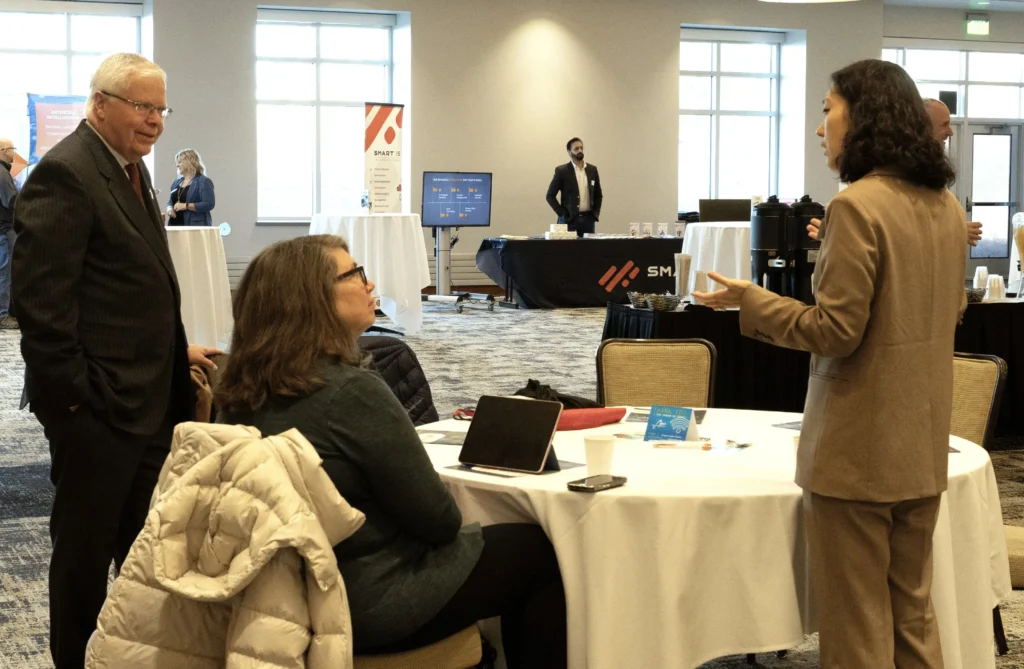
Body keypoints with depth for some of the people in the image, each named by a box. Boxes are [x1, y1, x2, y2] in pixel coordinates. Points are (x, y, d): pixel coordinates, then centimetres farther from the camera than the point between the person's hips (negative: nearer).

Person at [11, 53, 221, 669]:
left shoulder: (130, 167, 15)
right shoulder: (66, 174, -16)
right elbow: (42, 298, -20)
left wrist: (172, 350, 15)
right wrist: (73, 394, -20)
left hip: (147, 396, 9)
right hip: (99, 402, -9)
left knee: (145, 544, 17)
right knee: (86, 545, 5)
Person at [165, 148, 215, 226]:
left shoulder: (204, 182, -5)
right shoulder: (177, 182, 18)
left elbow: (209, 204, -15)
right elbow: (170, 200, 26)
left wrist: (186, 206, -18)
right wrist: (169, 208, 1)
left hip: (195, 226, -6)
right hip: (175, 224, 6)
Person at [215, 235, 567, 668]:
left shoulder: (243, 392, -1)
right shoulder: (352, 391, -26)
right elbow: (437, 519, -16)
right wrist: (450, 527, 3)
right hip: (371, 601, -8)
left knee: (511, 541, 25)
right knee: (542, 551, 12)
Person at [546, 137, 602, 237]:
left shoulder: (592, 169, 10)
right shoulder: (561, 171, -2)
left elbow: (598, 194, 18)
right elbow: (550, 195, -2)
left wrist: (595, 213, 6)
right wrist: (562, 213, -8)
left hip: (588, 218, 4)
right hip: (569, 219, -3)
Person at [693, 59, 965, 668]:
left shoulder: (858, 205, -17)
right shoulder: (946, 205, 8)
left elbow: (837, 331, -19)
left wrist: (749, 300, -7)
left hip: (860, 446, -8)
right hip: (923, 441, 8)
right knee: (913, 613, 18)